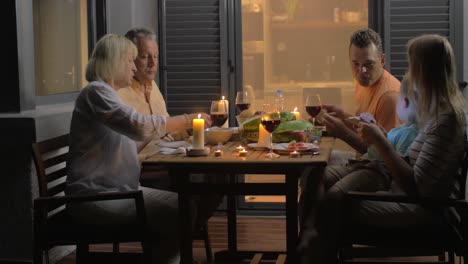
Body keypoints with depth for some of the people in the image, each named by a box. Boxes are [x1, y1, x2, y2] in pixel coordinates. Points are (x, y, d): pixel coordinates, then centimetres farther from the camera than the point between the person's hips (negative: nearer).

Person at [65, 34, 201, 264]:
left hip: (119, 190, 10)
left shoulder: (106, 93, 22)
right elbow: (139, 126, -23)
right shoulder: (96, 91, -11)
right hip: (95, 197, -10)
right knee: (176, 214, -22)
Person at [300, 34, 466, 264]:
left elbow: (416, 186, -22)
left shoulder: (445, 119, -20)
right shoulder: (440, 109, 9)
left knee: (335, 207, -14)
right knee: (332, 196, -1)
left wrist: (380, 141, -20)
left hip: (426, 210, -9)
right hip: (413, 199, 9)